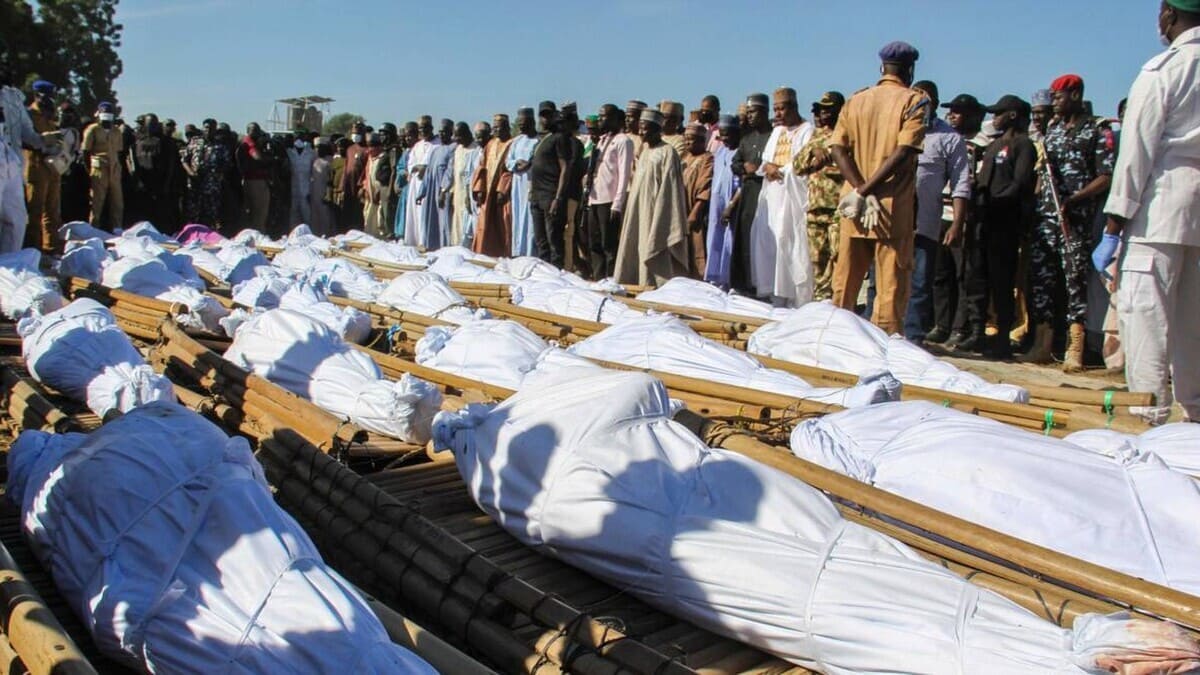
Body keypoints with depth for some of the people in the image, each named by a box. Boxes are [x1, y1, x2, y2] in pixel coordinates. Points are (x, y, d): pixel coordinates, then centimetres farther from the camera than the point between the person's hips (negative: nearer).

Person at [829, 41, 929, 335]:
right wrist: (866, 190, -14)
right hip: (894, 205, -4)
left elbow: (839, 148, 0)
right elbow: (903, 152, -15)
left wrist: (860, 188, -9)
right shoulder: (915, 101, -3)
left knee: (846, 275, 12)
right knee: (891, 279, 1)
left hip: (854, 204, 5)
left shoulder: (855, 100, 10)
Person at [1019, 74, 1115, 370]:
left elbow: (1107, 177, -7)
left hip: (1076, 220, -6)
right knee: (1040, 277, 3)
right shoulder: (1052, 129, 17)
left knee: (1076, 278, -6)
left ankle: (1074, 349, -5)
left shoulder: (1096, 132, 0)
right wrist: (1035, 202, 5)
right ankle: (1042, 343, 9)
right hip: (1045, 215, 6)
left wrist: (1073, 199, -17)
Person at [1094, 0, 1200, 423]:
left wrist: (1113, 228, -7)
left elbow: (1136, 153, -9)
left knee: (1144, 311, -5)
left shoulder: (1162, 71, -7)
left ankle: (1150, 414, -8)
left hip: (1160, 210, -7)